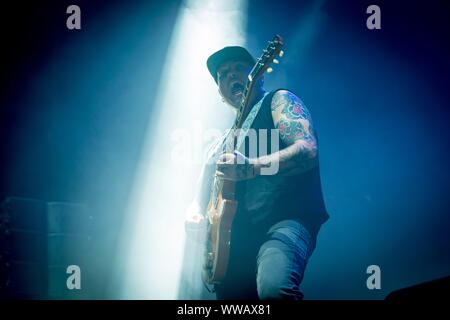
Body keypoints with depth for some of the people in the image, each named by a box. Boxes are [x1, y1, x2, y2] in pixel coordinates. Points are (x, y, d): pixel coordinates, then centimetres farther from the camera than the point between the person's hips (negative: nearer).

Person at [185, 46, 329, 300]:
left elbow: (308, 150, -11)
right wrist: (197, 213, 8)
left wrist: (250, 168, -26)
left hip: (286, 221, -8)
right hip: (239, 236, 8)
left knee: (274, 288, -36)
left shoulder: (279, 101, 7)